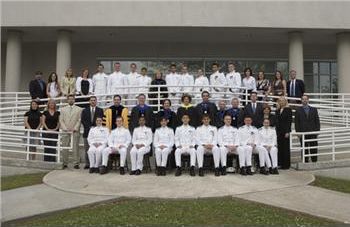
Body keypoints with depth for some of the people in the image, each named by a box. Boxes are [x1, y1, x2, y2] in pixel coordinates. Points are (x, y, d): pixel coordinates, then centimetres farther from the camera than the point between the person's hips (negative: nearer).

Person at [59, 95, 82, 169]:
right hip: (65, 131, 2)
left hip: (75, 131, -2)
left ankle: (76, 163, -1)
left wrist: (75, 128, -9)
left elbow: (79, 120, 2)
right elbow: (61, 120, 9)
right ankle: (65, 163, 8)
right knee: (64, 148, 1)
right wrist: (65, 128, -5)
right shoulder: (63, 109, 16)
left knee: (75, 148, -4)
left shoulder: (79, 109, 9)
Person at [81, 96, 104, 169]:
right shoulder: (85, 110, 14)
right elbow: (83, 121, 5)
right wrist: (89, 127, -7)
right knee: (87, 149, 2)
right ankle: (87, 164, 7)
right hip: (87, 131, 2)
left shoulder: (100, 110, 10)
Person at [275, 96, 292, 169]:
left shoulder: (288, 110, -2)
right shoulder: (277, 110, 14)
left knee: (285, 147, -1)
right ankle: (280, 163, 10)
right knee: (279, 147, 4)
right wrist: (276, 131, 9)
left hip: (285, 131, -5)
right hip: (278, 131, 5)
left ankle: (286, 165, 5)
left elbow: (289, 121, -7)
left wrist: (287, 132, -13)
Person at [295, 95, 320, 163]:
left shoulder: (314, 109, 10)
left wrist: (317, 130, -2)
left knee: (314, 149, 4)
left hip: (313, 132, 1)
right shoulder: (298, 110, 5)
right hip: (303, 133, -1)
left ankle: (314, 161, 14)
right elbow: (296, 122, 2)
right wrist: (298, 132, -6)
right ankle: (305, 162, 8)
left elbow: (317, 121, 8)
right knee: (304, 149, 1)